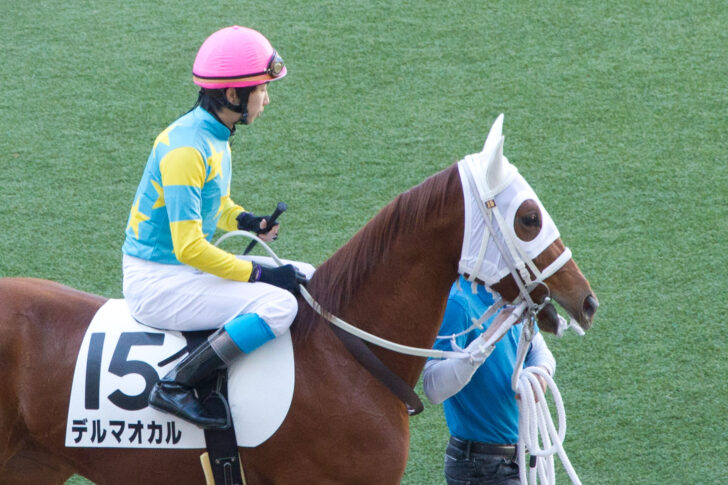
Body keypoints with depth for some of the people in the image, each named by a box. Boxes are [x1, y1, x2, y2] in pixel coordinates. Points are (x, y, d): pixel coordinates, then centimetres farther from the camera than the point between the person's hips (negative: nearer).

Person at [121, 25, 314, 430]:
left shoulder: (215, 137, 7)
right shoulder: (186, 149, -23)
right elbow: (189, 248, -26)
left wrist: (247, 220, 3)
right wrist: (260, 273, -20)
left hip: (189, 269, 10)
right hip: (156, 282, -10)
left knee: (305, 277, 11)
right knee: (279, 305, -25)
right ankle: (175, 387, -22)